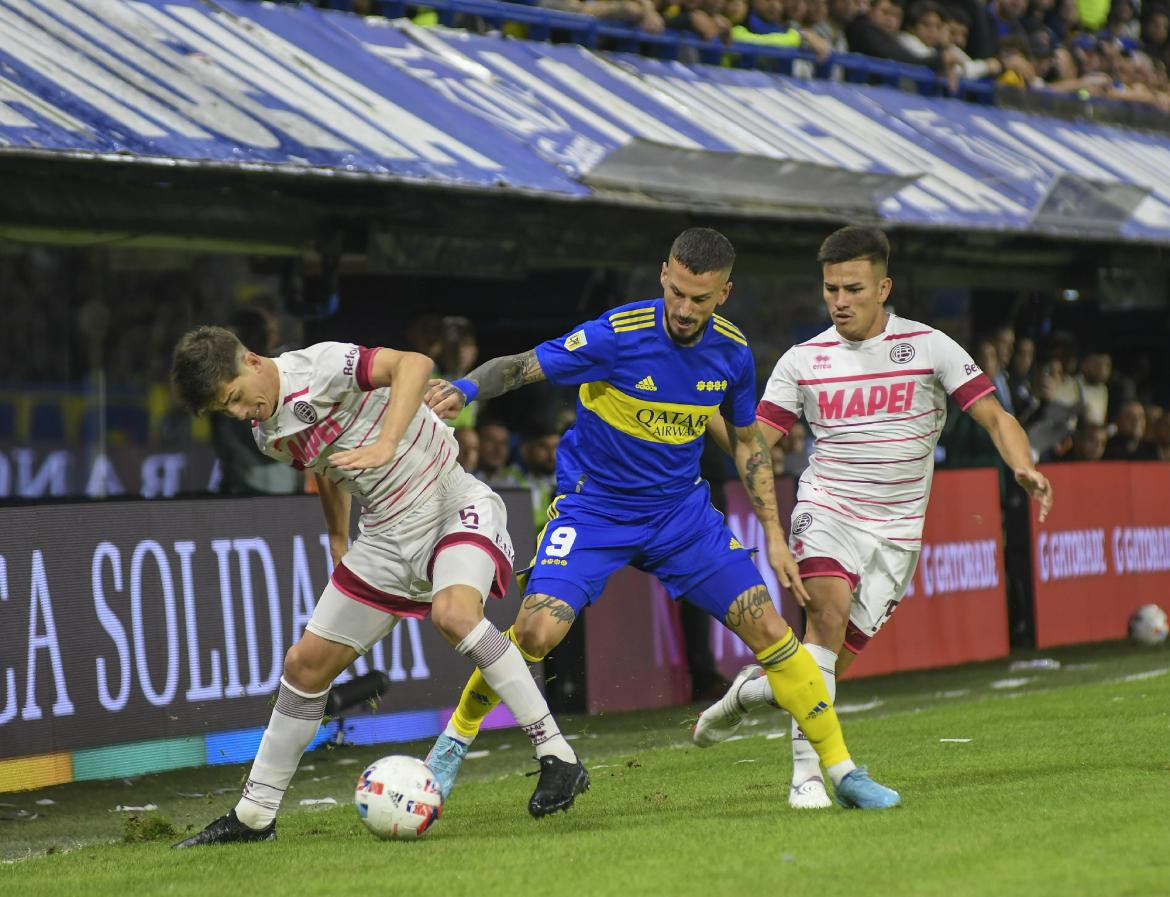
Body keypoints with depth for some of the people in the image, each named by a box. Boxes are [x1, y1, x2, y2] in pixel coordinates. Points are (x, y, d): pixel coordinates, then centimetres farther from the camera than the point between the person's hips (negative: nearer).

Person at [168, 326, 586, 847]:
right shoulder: (268, 433, 6)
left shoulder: (318, 366, -19)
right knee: (305, 663, 5)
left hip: (453, 506, -8)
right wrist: (338, 538, 30)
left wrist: (384, 444, -38)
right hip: (386, 538, 8)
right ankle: (254, 816, 17)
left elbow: (413, 364, -29)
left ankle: (556, 756, -27)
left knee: (453, 614, -36)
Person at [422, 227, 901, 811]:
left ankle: (843, 772, 7)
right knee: (538, 630, -23)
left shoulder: (731, 352, -5)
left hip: (681, 510, 4)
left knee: (767, 627, -5)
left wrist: (773, 534, 8)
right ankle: (455, 739, 3)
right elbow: (520, 367, -18)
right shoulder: (617, 336, -20)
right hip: (593, 507, -4)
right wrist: (465, 388, -39)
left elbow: (746, 441, 10)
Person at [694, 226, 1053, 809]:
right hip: (826, 510, -1)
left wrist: (1024, 467, -21)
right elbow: (753, 441, 4)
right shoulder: (803, 361, 5)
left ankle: (752, 689, 29)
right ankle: (807, 768, -29)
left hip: (895, 531, 1)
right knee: (829, 608, -29)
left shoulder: (929, 347, 0)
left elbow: (994, 416, -2)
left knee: (835, 660, -3)